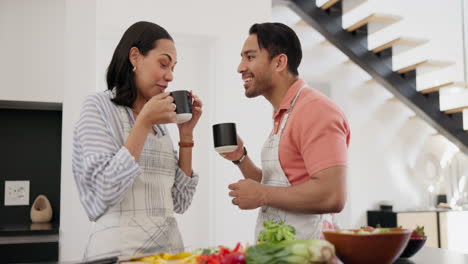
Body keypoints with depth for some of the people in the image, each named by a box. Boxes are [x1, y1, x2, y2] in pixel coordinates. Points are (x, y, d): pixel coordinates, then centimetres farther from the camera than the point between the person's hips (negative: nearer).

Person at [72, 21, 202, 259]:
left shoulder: (158, 123, 10)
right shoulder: (98, 106, -7)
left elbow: (179, 202, 6)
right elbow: (105, 193, -18)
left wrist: (186, 134, 1)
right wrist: (144, 123, -17)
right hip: (119, 250, -6)